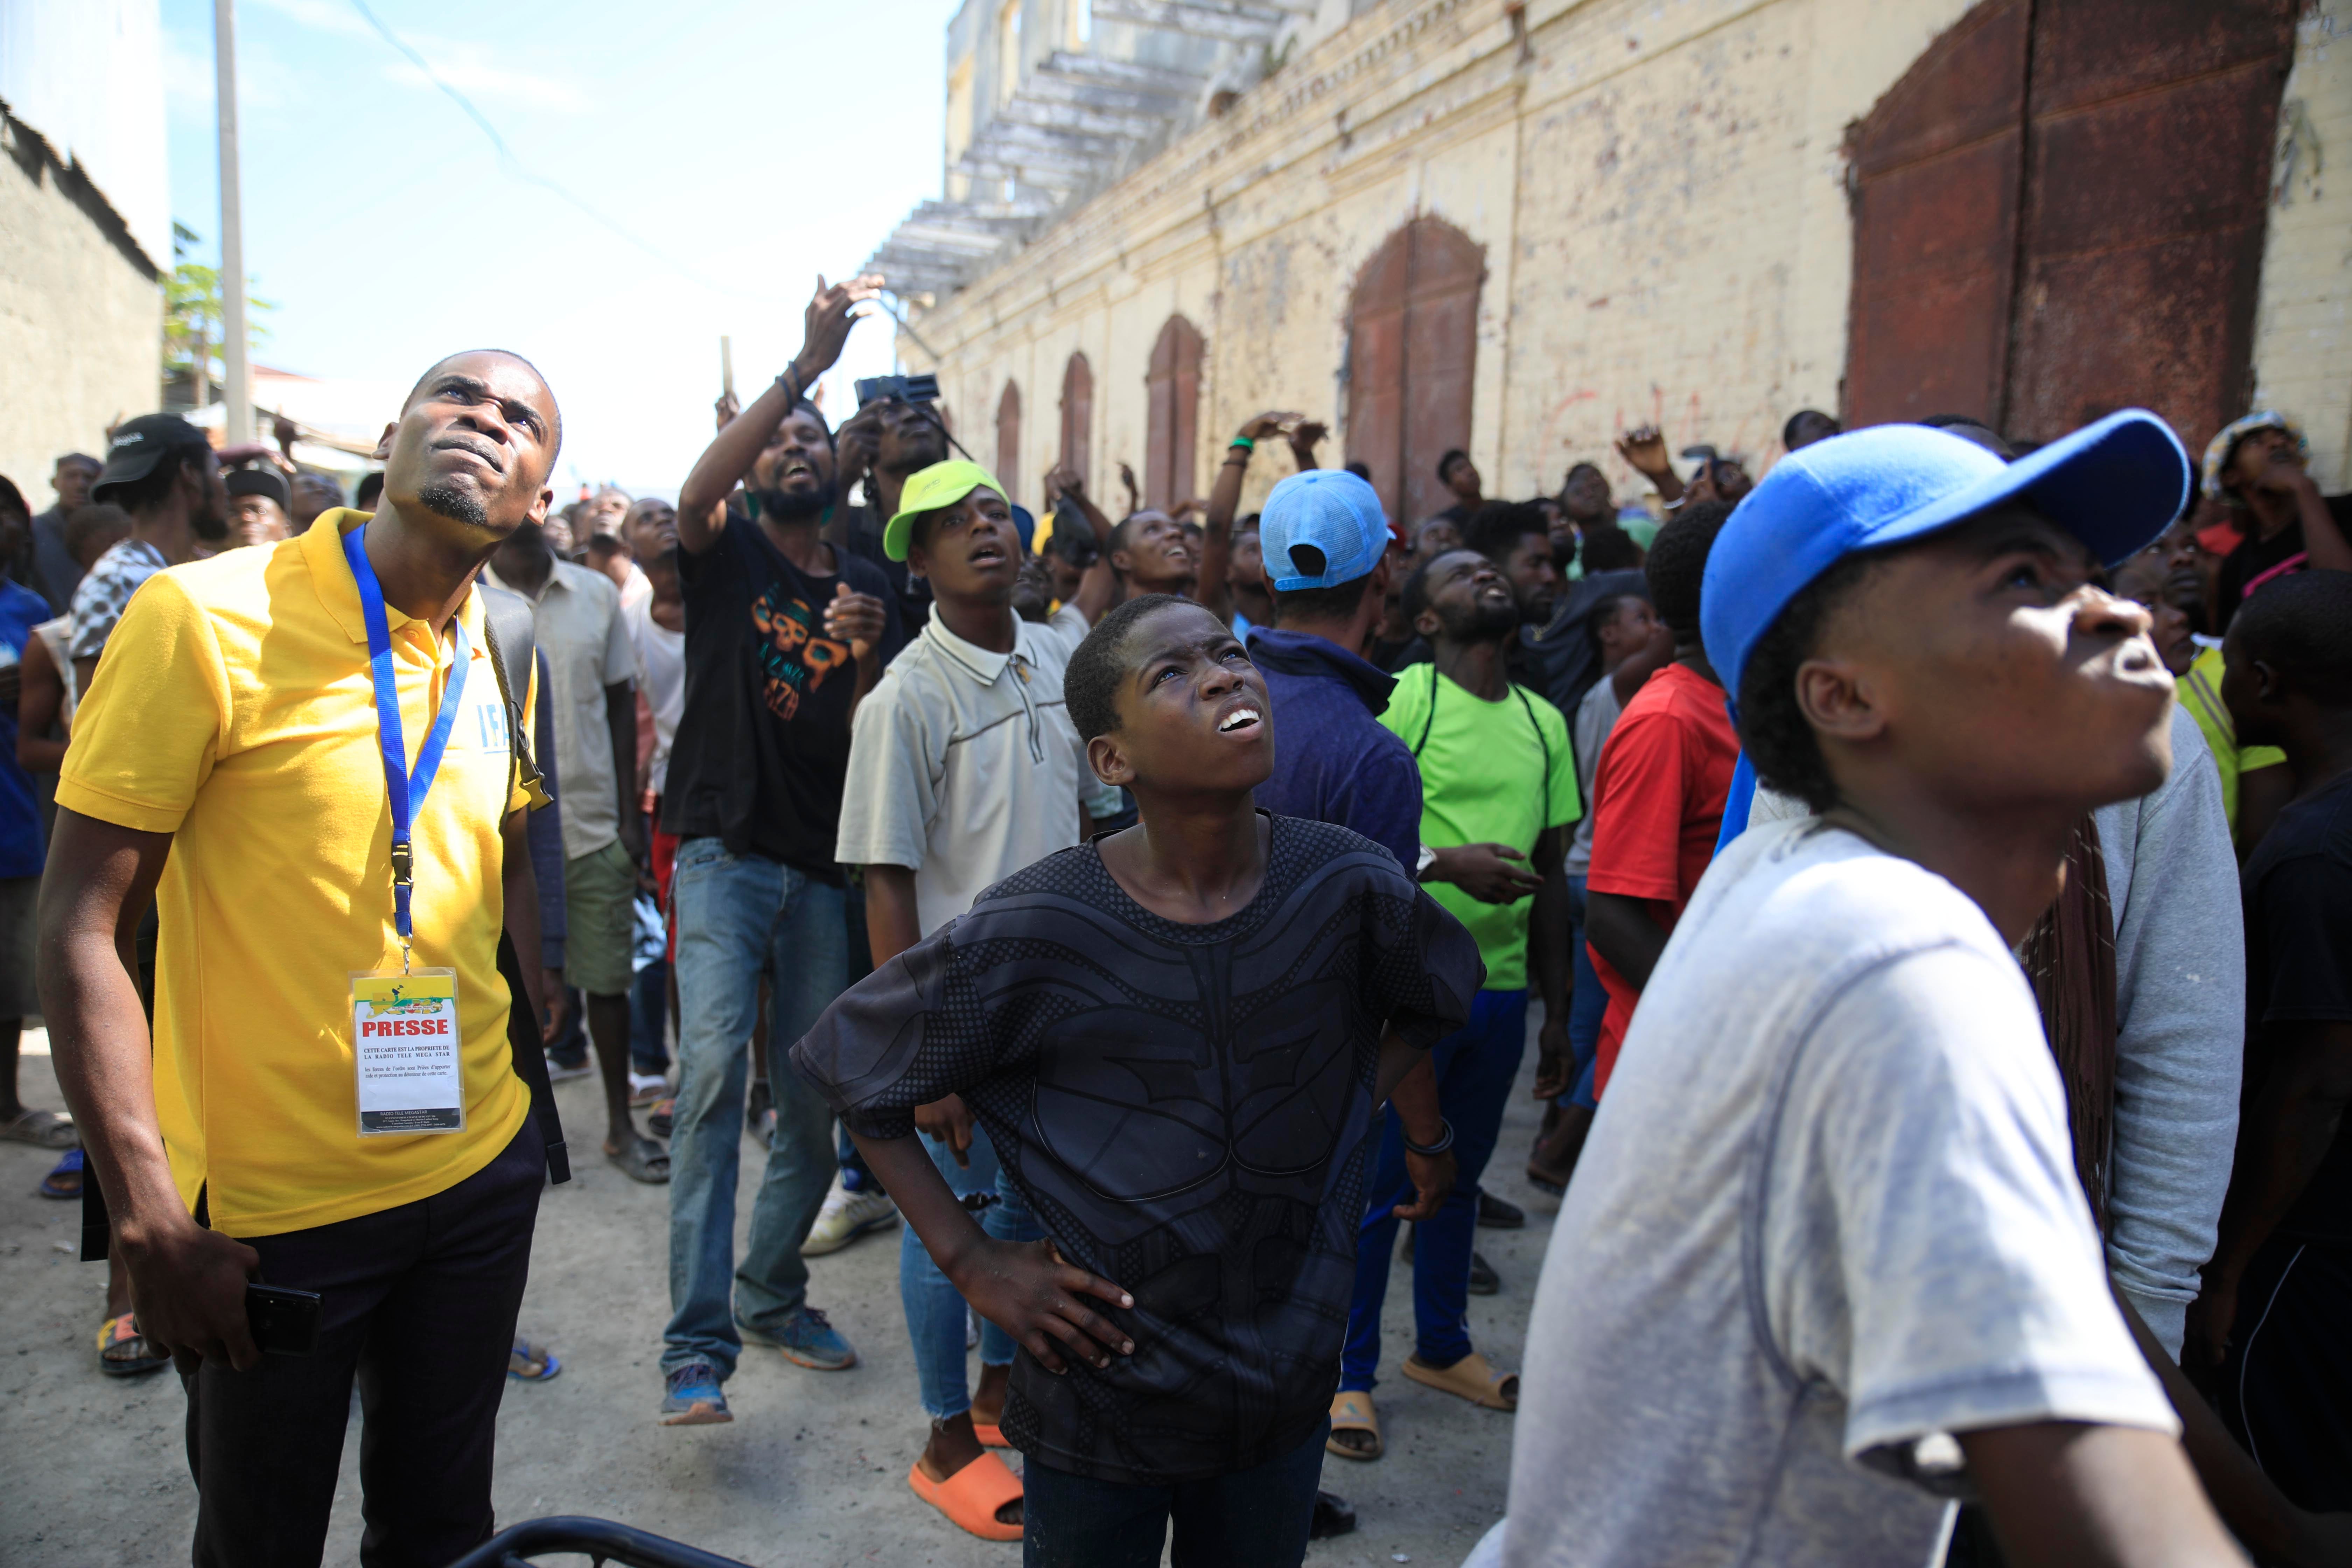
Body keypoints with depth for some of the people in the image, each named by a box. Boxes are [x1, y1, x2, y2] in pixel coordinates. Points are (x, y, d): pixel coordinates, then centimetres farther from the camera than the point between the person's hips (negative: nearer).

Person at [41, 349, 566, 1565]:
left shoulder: (499, 655, 2)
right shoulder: (206, 619, -15)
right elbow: (80, 926, -15)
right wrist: (151, 1221, -18)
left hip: (483, 1177, 5)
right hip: (271, 1213, -4)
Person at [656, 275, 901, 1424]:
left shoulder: (868, 589, 12)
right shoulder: (726, 558, 4)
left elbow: (867, 741, 5)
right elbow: (695, 493, -20)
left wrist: (868, 654, -16)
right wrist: (806, 363, -26)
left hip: (822, 872, 4)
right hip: (726, 856, -4)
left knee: (816, 1103, 8)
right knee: (713, 1073, -17)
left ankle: (772, 1294, 28)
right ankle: (697, 1343, -12)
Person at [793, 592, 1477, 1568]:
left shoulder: (1350, 887, -13)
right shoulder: (1036, 930, -21)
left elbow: (1438, 996, 10)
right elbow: (841, 1060, -8)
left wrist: (1392, 1117, -1)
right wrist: (969, 1261, -10)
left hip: (1288, 1381, 3)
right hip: (1103, 1388, -3)